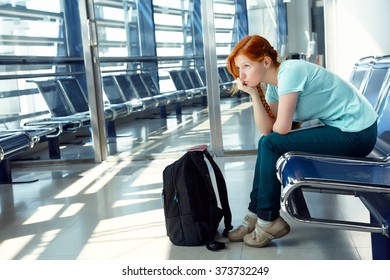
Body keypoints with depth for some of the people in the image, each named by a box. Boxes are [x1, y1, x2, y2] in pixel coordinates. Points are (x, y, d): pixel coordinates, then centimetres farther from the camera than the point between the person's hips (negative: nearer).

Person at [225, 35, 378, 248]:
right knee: (267, 143, 7)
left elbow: (281, 128, -20)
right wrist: (253, 94, -8)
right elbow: (267, 130, -2)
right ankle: (256, 214, 13)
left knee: (272, 145, -14)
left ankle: (268, 221, -1)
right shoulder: (273, 84, 7)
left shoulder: (290, 72, -20)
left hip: (357, 132, -9)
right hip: (340, 128, 9)